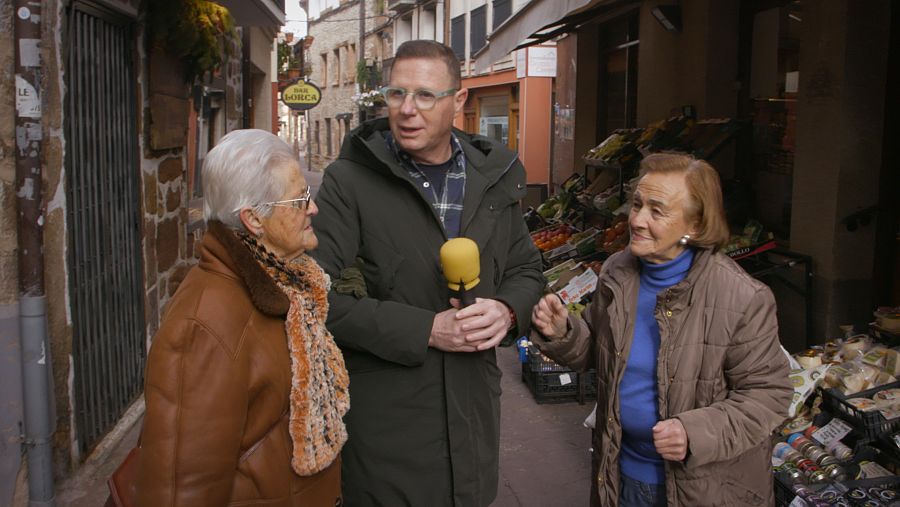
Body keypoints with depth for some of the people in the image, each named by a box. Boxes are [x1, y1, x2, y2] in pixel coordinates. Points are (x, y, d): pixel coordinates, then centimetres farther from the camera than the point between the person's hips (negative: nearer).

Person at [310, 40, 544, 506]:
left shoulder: (492, 177, 5)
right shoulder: (350, 180, -11)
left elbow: (526, 269, 15)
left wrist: (507, 310, -9)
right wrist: (425, 330, -21)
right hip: (384, 414, -4)